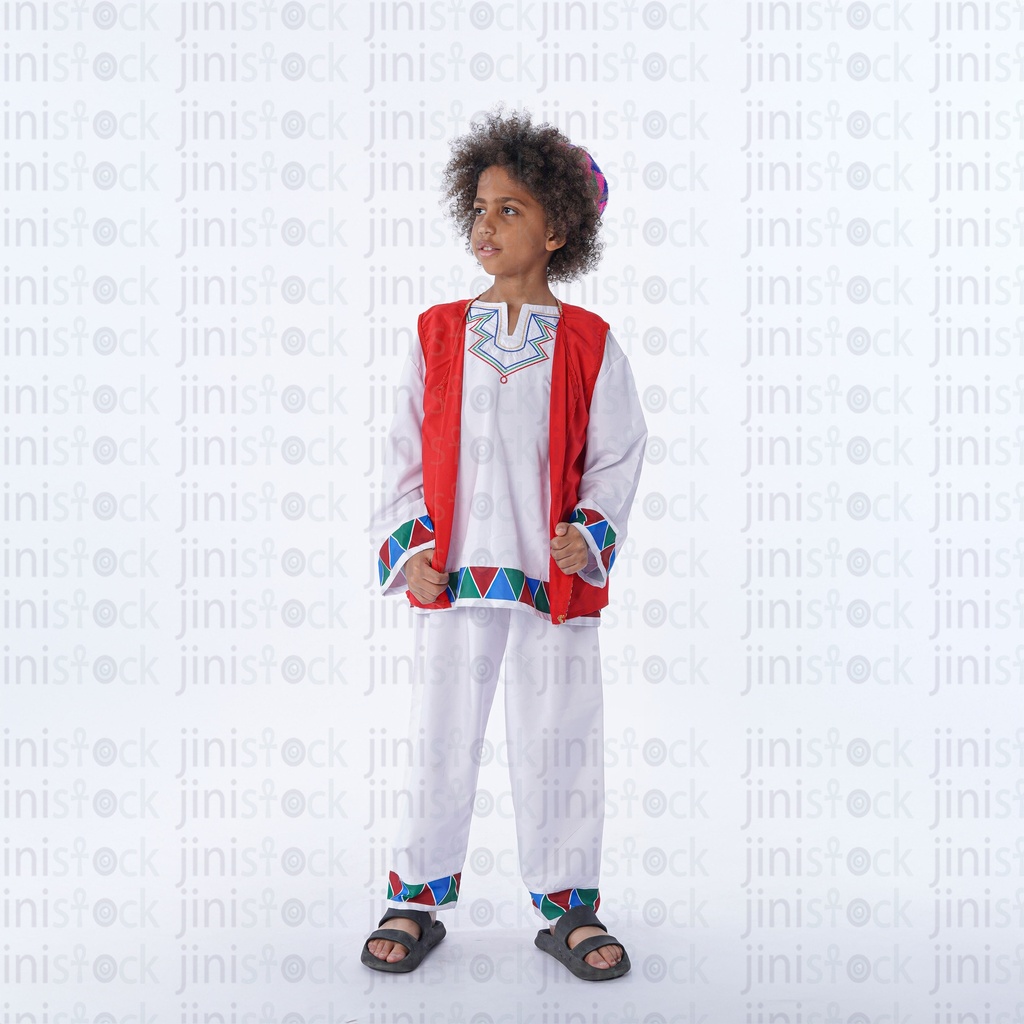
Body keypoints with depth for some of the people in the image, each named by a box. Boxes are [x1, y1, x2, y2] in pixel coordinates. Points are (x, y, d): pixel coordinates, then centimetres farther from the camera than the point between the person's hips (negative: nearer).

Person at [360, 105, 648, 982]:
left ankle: (569, 906, 26)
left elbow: (618, 457, 3)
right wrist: (410, 548, -4)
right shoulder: (437, 334, 5)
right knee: (441, 739, 10)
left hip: (556, 579, -1)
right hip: (453, 576, 1)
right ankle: (417, 899, 27)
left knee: (559, 741, 8)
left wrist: (589, 534, -11)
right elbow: (407, 455, 6)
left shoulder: (588, 343, 1)